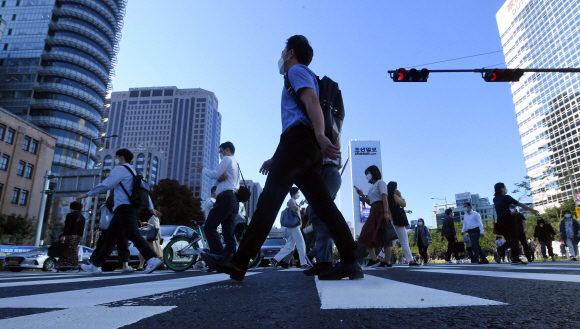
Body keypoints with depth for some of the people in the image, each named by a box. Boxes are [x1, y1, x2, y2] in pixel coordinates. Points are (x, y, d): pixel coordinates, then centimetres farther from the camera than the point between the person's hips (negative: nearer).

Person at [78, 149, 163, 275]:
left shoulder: (120, 169, -2)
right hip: (131, 208, 10)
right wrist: (151, 208, 22)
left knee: (133, 235, -18)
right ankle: (96, 266, 18)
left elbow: (106, 185, -11)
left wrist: (88, 194, -2)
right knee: (110, 236, 13)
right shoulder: (133, 172, 25)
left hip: (124, 207, -10)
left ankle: (152, 259, -28)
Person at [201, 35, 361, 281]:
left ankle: (239, 263, -12)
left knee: (269, 200, -13)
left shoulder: (297, 70, 7)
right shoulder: (305, 78, 35)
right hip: (308, 150, 9)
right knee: (324, 206, 0)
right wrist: (276, 159, 33)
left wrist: (319, 135, -31)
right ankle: (350, 263, -3)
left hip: (298, 139, -9)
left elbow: (312, 100, -14)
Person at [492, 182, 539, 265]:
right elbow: (520, 204, -5)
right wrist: (532, 210, -1)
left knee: (509, 240, 15)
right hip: (508, 220, -6)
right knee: (514, 239, 0)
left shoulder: (495, 199, 13)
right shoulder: (506, 197, -5)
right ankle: (515, 259, -3)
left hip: (500, 221, 7)